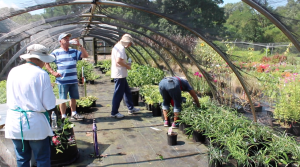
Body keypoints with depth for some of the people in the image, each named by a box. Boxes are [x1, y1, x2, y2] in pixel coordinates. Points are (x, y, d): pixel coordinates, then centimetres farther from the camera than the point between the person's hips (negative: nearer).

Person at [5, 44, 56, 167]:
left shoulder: (13, 72, 2)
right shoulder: (42, 74, -13)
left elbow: (10, 97, 13)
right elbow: (49, 105, -13)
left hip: (14, 123, 5)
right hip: (35, 123, -5)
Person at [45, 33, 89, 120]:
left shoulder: (74, 52, 10)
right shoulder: (56, 52, 0)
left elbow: (85, 55, 2)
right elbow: (46, 63, 2)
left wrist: (79, 45, -6)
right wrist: (53, 72, -9)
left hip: (74, 80, 4)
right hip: (62, 81, -4)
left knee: (73, 97, 15)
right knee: (63, 99, 3)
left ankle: (74, 114, 30)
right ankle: (63, 116, 13)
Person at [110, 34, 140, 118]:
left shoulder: (117, 46, 16)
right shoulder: (121, 48, -16)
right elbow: (118, 61, -26)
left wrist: (126, 63, 12)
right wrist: (127, 66, -13)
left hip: (121, 75, 11)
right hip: (119, 74, -11)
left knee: (127, 91, 18)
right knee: (118, 93, -3)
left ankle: (131, 108, 28)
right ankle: (114, 112, 7)